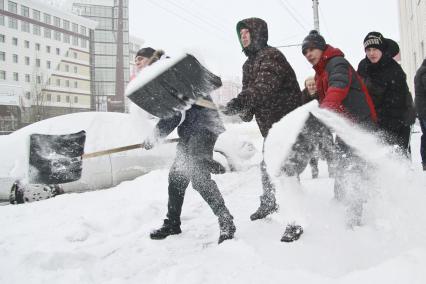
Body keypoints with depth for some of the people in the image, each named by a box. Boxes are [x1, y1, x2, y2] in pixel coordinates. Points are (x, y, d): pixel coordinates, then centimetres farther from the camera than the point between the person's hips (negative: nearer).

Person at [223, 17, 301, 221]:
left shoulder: (271, 55, -14)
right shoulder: (249, 64, 16)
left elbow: (264, 86, -30)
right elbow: (249, 90, 16)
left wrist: (240, 102, -43)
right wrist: (247, 111, -5)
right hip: (269, 124, 9)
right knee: (267, 165, 18)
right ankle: (268, 204, 36)